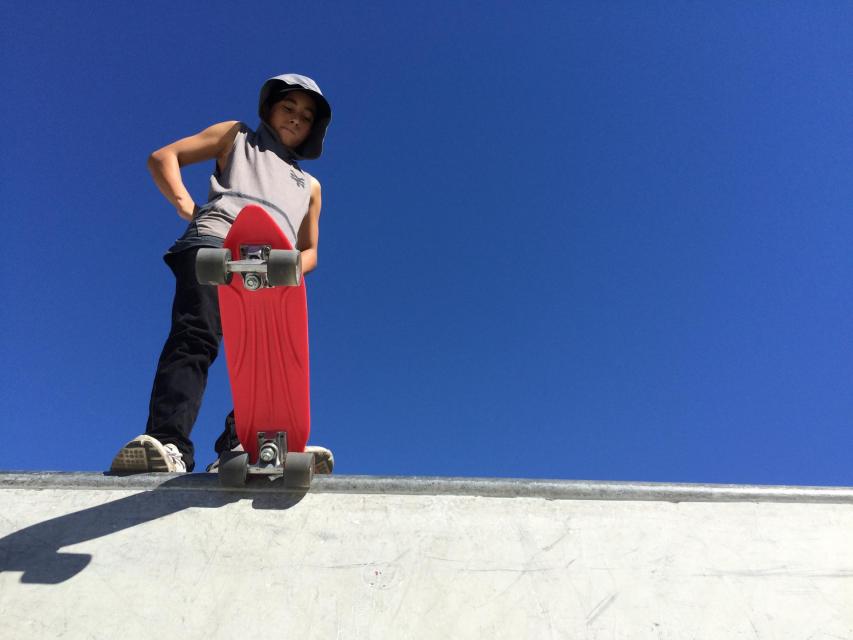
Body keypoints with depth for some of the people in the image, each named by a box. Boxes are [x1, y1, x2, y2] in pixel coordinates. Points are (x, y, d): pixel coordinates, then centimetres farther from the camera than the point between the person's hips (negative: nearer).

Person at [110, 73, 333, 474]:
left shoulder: (309, 186, 39)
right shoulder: (237, 136, 32)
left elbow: (309, 251, 33)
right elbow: (162, 158, 24)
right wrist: (186, 205, 4)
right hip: (214, 243, -3)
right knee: (195, 338, -26)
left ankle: (241, 446, -36)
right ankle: (167, 444, -37)